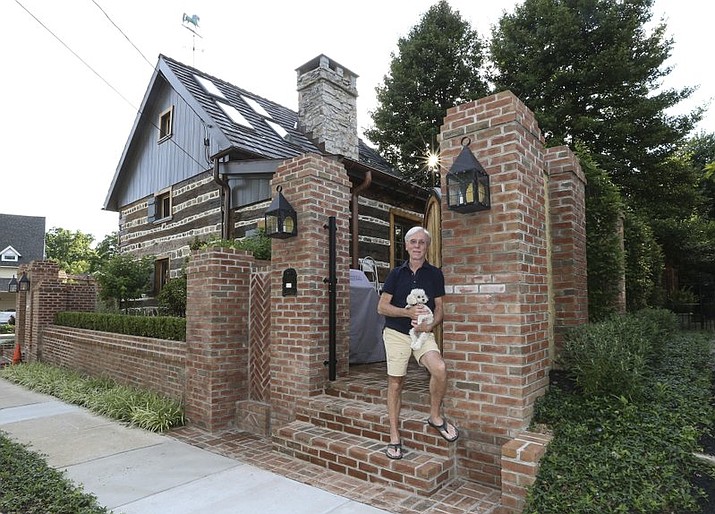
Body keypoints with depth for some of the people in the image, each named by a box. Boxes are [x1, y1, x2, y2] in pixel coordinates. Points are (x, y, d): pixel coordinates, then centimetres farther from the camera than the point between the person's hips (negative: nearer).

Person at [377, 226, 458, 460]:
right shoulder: (396, 273, 3)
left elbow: (439, 307, 8)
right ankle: (394, 436, 18)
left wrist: (431, 325, -13)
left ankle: (435, 416, 1)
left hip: (423, 333, 0)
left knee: (440, 369, -25)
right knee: (395, 383, 4)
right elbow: (382, 307, 0)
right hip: (396, 333, 0)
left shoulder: (435, 274, 5)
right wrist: (408, 312, -15)